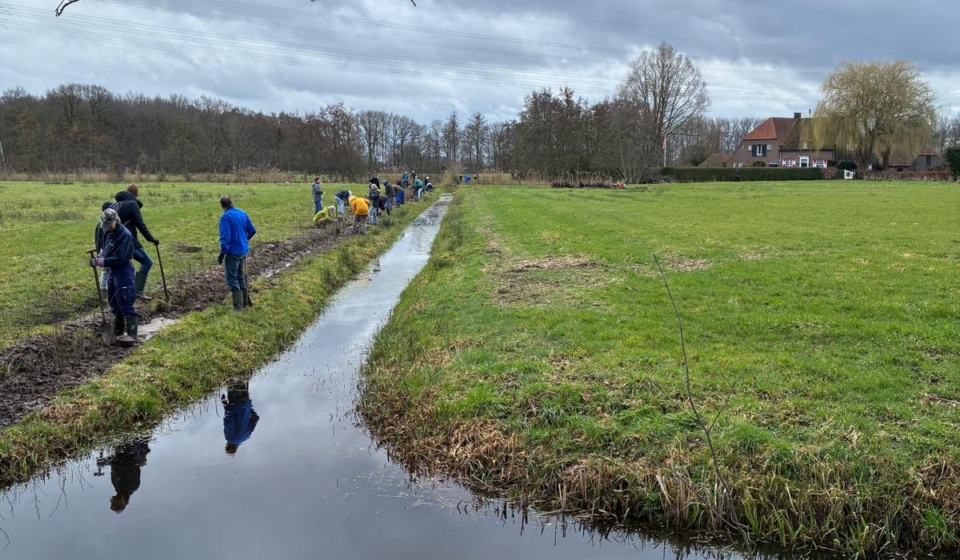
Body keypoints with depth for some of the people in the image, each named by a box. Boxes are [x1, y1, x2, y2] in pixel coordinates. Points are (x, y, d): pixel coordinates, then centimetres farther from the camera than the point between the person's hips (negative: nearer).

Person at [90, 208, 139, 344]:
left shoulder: (124, 235, -21)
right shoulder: (108, 233, 6)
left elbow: (118, 259, -25)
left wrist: (99, 262, -23)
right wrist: (100, 256, 5)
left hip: (123, 272, -9)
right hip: (112, 271, 9)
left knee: (126, 304, -12)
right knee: (114, 303, 17)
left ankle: (131, 335, -12)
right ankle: (117, 332, 30)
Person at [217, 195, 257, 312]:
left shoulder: (225, 216, -15)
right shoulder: (242, 213, 6)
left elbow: (225, 237, -20)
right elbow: (252, 230, 11)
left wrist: (222, 253, -16)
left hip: (233, 252, -7)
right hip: (244, 250, 7)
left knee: (232, 279, -2)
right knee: (241, 276, 21)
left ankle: (238, 308, -4)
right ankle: (245, 301, 32)